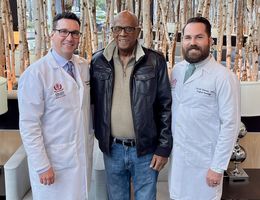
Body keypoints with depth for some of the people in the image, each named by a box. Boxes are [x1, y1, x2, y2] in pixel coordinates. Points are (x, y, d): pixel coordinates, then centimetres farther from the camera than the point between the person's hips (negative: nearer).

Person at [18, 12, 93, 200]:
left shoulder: (84, 66, 2)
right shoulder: (35, 73, -16)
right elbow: (29, 125, -15)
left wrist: (90, 138, 8)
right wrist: (42, 166, -15)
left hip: (83, 155, 5)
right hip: (53, 161, -5)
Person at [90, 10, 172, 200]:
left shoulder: (155, 61, -7)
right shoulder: (98, 61, -1)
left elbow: (166, 106, -5)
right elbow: (92, 101, 7)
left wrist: (164, 148, -7)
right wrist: (97, 133, 2)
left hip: (145, 149, -2)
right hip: (112, 148, 2)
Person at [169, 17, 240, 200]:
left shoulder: (223, 76, -16)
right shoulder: (176, 70, 3)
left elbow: (230, 124, -16)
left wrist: (218, 166, -15)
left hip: (205, 160, -5)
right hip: (177, 156, 5)